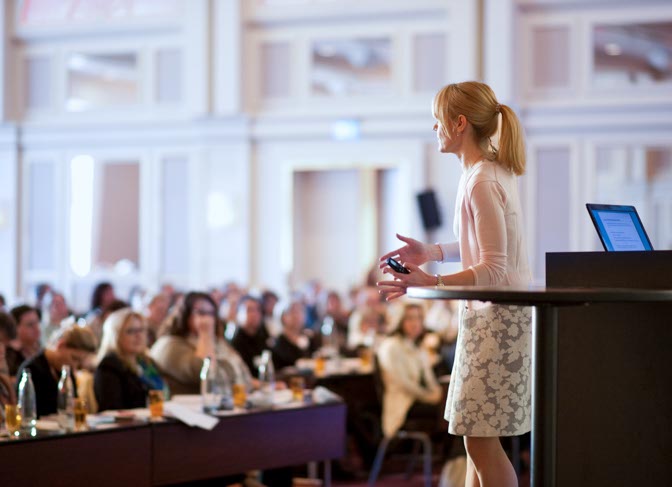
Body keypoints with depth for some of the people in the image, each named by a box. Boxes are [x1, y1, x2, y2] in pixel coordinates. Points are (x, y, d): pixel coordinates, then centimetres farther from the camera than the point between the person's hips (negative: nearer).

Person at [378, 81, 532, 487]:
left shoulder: (481, 183, -19)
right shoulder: (494, 171, 10)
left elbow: (493, 270, -23)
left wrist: (431, 283, -31)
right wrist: (430, 252, 15)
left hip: (499, 317, -10)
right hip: (491, 315, 10)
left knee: (481, 440, -7)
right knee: (475, 436, 12)